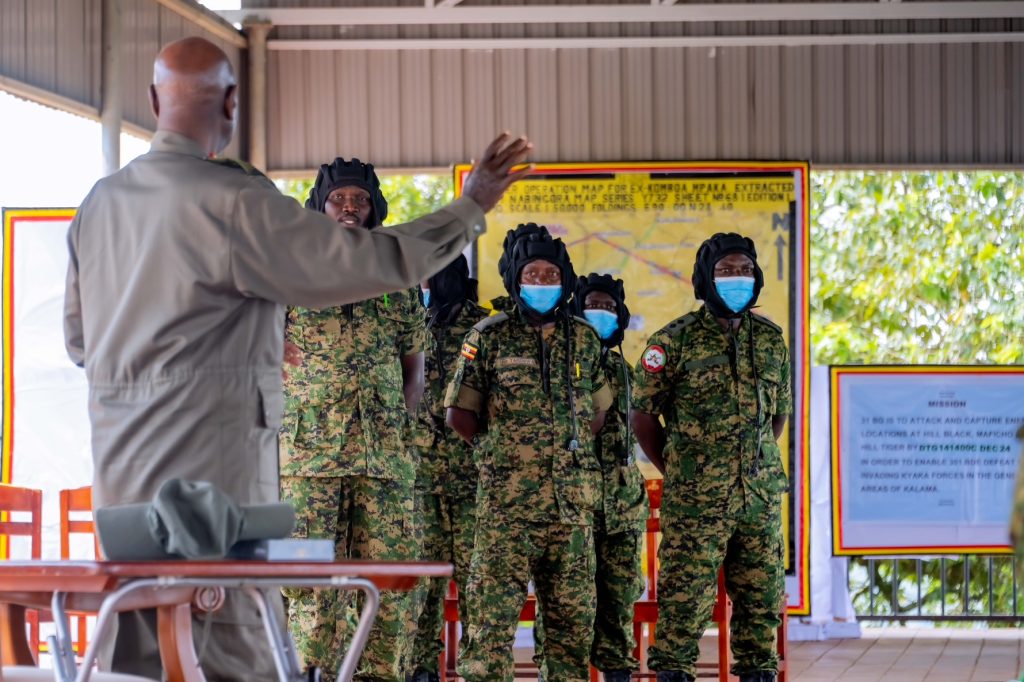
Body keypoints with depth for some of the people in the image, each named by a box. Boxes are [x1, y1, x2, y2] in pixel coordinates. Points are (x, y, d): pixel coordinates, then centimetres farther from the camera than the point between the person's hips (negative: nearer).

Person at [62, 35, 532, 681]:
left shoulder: (100, 203, 9)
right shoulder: (234, 202, -14)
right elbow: (373, 260, -13)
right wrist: (472, 206, 2)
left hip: (118, 461, 7)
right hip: (209, 465, -7)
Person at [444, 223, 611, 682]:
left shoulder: (584, 339, 12)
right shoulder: (489, 338, 1)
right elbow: (458, 416, 3)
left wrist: (567, 449, 8)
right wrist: (502, 451, 3)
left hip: (573, 501, 4)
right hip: (506, 500, -4)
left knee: (572, 613, 7)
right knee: (492, 611, -8)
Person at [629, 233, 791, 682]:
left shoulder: (771, 340, 10)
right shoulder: (676, 340, -5)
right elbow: (643, 415, -1)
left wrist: (758, 465, 12)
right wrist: (675, 474, 0)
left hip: (761, 496, 5)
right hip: (696, 502, -5)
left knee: (762, 600, 8)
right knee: (685, 602, -4)